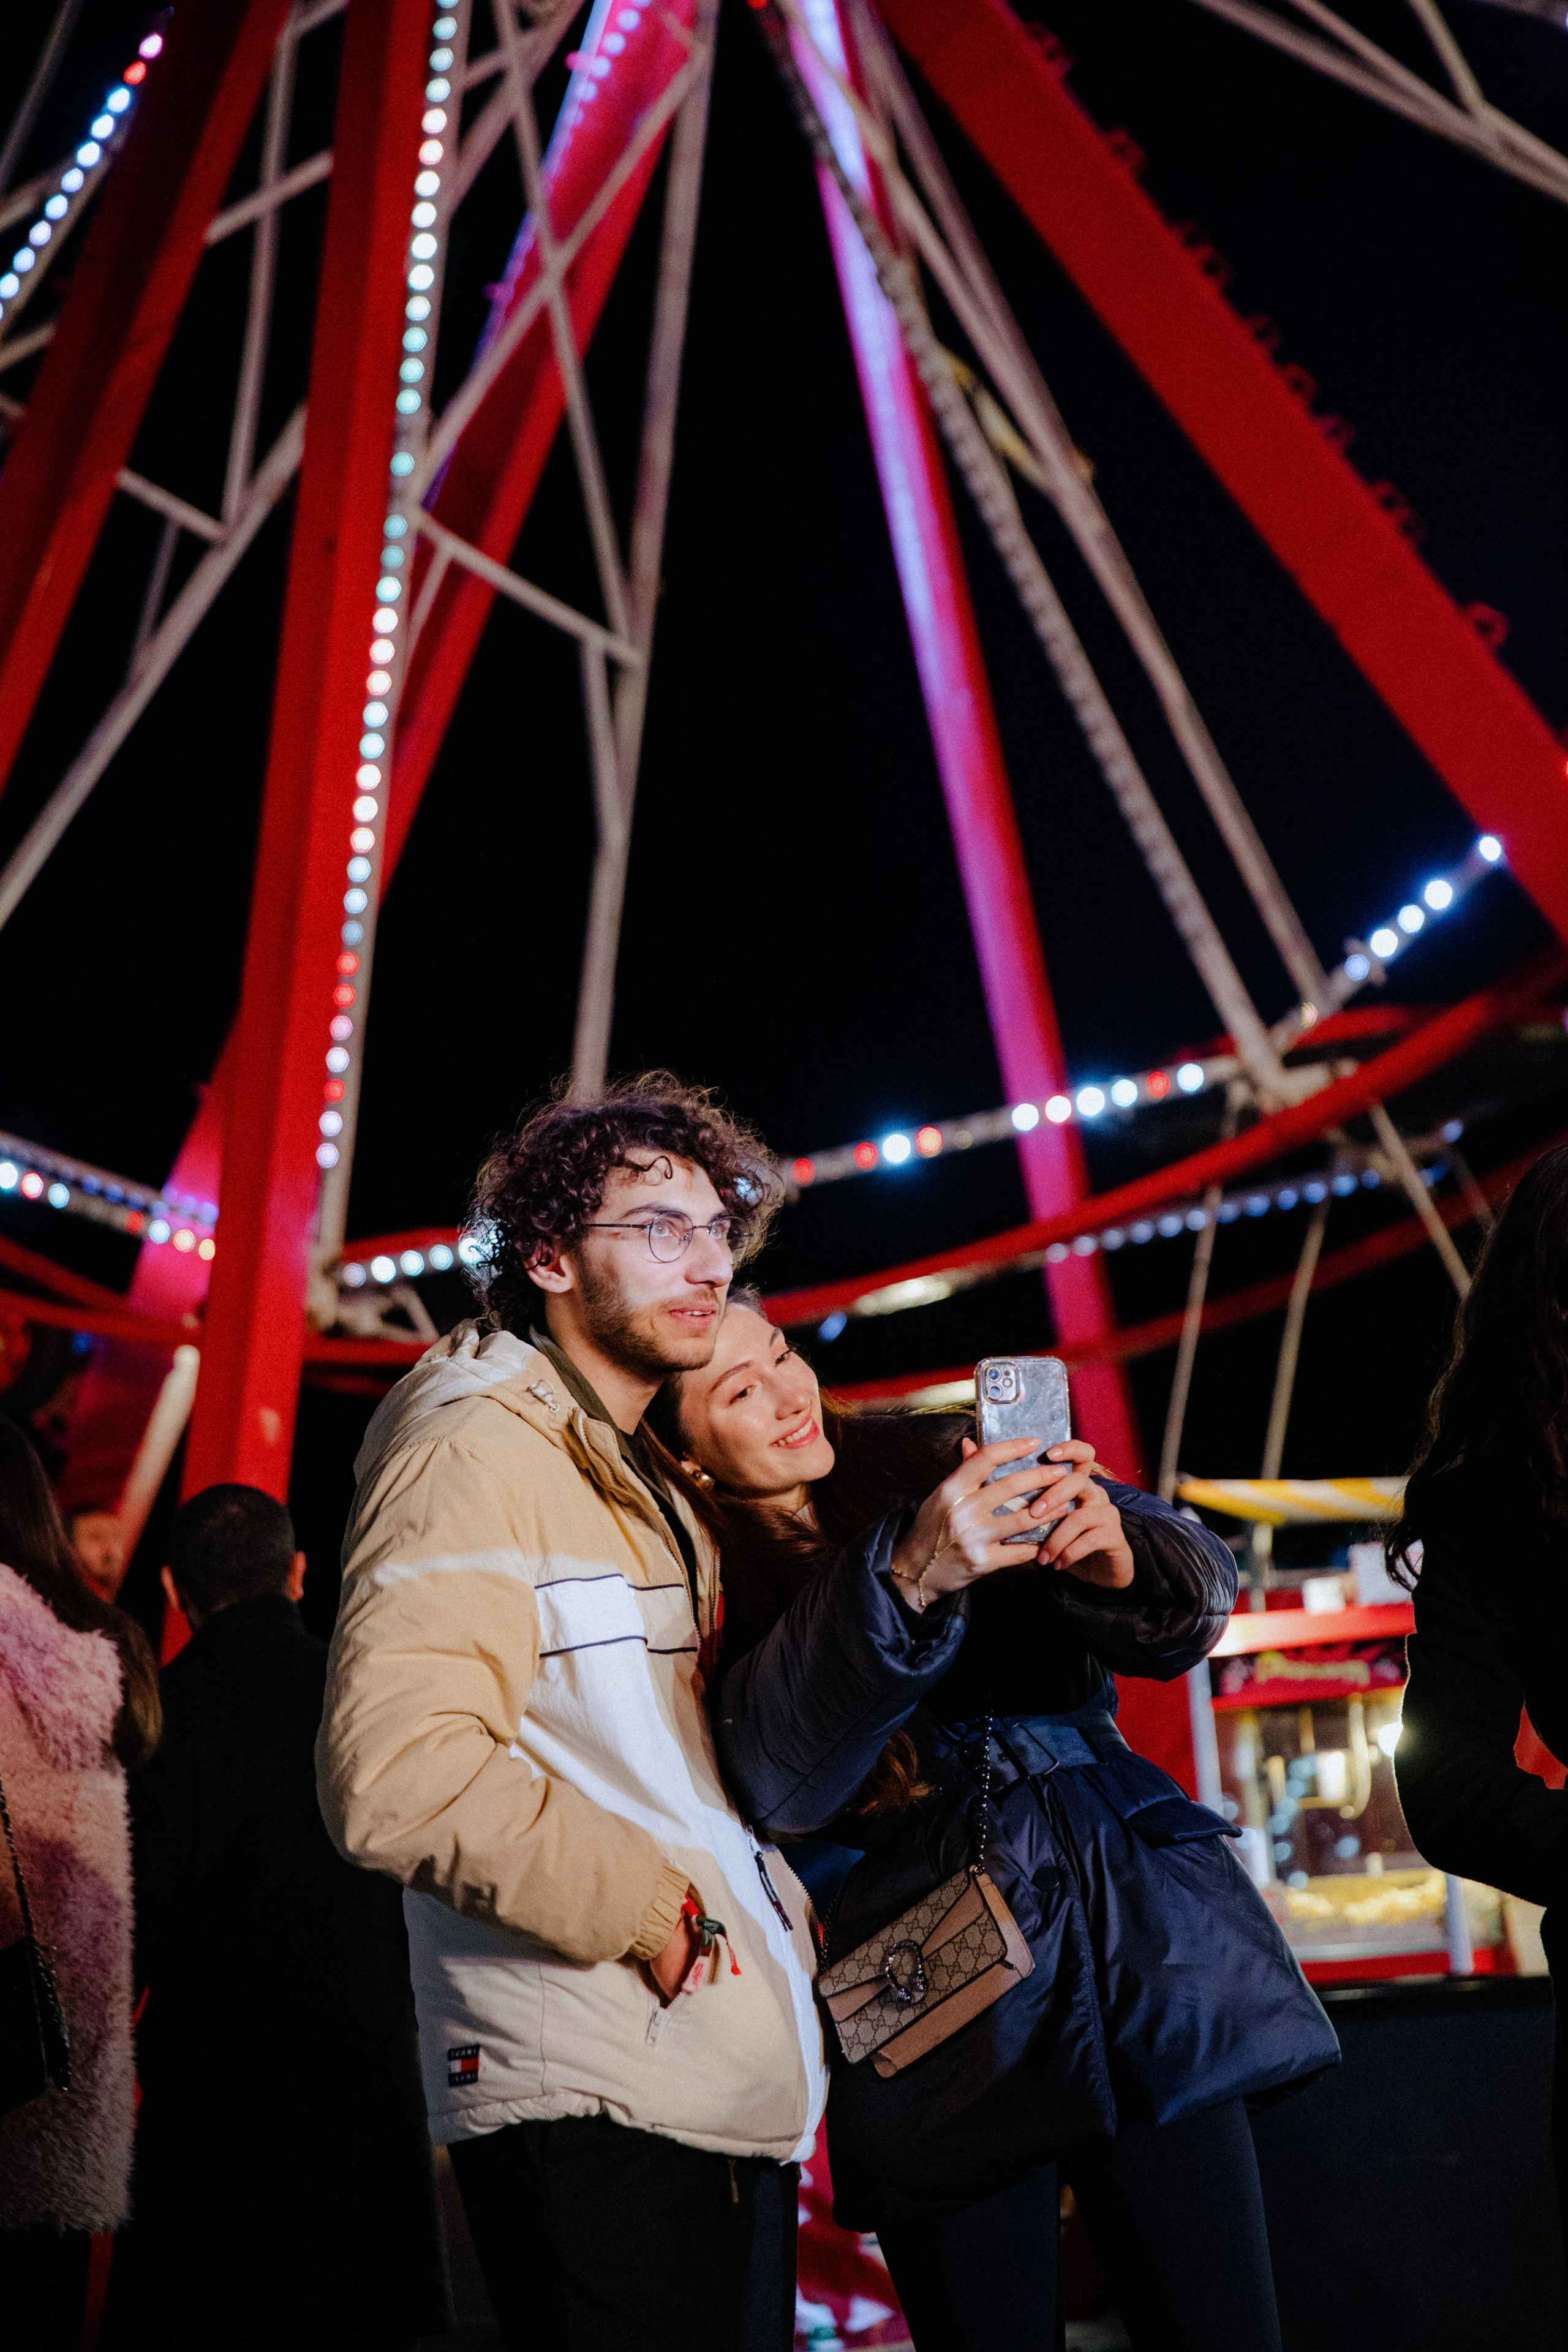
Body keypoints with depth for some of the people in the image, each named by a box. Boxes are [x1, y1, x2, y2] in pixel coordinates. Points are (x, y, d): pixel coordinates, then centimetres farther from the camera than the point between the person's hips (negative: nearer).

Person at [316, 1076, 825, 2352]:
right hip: (599, 2108, -9)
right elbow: (397, 1773, -25)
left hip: (732, 2092, 9)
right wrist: (653, 1911, -17)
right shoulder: (475, 1450, -11)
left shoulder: (654, 1486, 21)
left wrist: (770, 1900, 11)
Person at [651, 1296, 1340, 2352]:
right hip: (939, 2015, -2)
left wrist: (1117, 1554, -26)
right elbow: (776, 1775, -21)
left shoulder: (940, 1463, 5)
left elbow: (1198, 1589, -2)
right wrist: (906, 1578, -33)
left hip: (1140, 1948, 2)